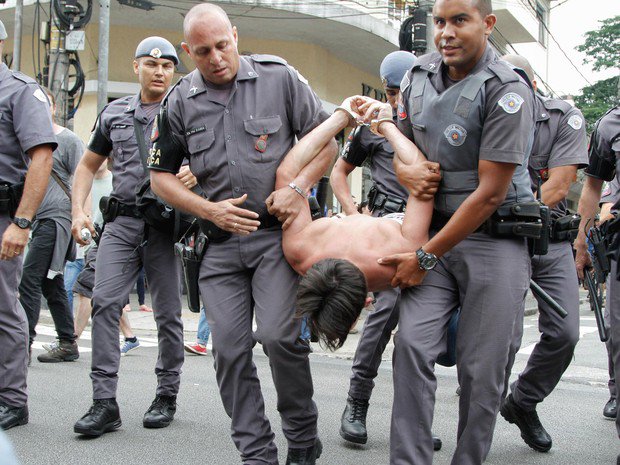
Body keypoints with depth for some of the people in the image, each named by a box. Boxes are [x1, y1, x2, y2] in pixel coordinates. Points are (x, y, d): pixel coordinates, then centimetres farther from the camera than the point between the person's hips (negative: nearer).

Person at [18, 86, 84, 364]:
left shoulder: (68, 140, -3)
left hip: (57, 219, -8)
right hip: (40, 221, 8)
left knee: (29, 280, -14)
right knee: (51, 284, 10)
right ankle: (68, 344, 17)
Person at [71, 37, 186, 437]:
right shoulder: (114, 114, 14)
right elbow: (88, 166, 20)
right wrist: (78, 211, 6)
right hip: (121, 221, 3)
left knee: (168, 312, 3)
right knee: (104, 302, -11)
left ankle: (167, 396, 18)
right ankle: (105, 402, -7)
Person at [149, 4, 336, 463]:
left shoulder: (278, 77, -1)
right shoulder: (180, 102, 6)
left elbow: (326, 140, 4)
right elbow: (161, 176, 11)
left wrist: (299, 187, -11)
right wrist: (210, 210, -4)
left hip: (278, 233, -3)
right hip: (220, 242, 4)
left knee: (279, 335, -16)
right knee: (230, 349, 1)